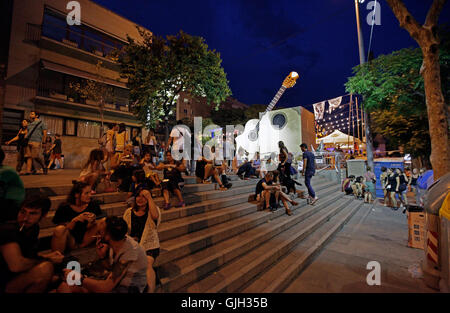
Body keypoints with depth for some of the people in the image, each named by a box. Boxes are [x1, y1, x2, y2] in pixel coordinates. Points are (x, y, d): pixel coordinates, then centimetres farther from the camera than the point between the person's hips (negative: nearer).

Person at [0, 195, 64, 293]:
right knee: (45, 268, -31)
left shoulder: (34, 227, 1)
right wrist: (48, 260, -19)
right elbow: (16, 265, -35)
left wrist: (46, 256, 0)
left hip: (19, 279, 8)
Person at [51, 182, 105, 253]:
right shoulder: (64, 208, -12)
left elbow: (88, 228, -4)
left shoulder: (93, 205, -8)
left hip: (85, 240, 2)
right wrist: (75, 220, -29)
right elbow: (65, 230, -11)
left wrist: (92, 221, -27)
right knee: (59, 229, -31)